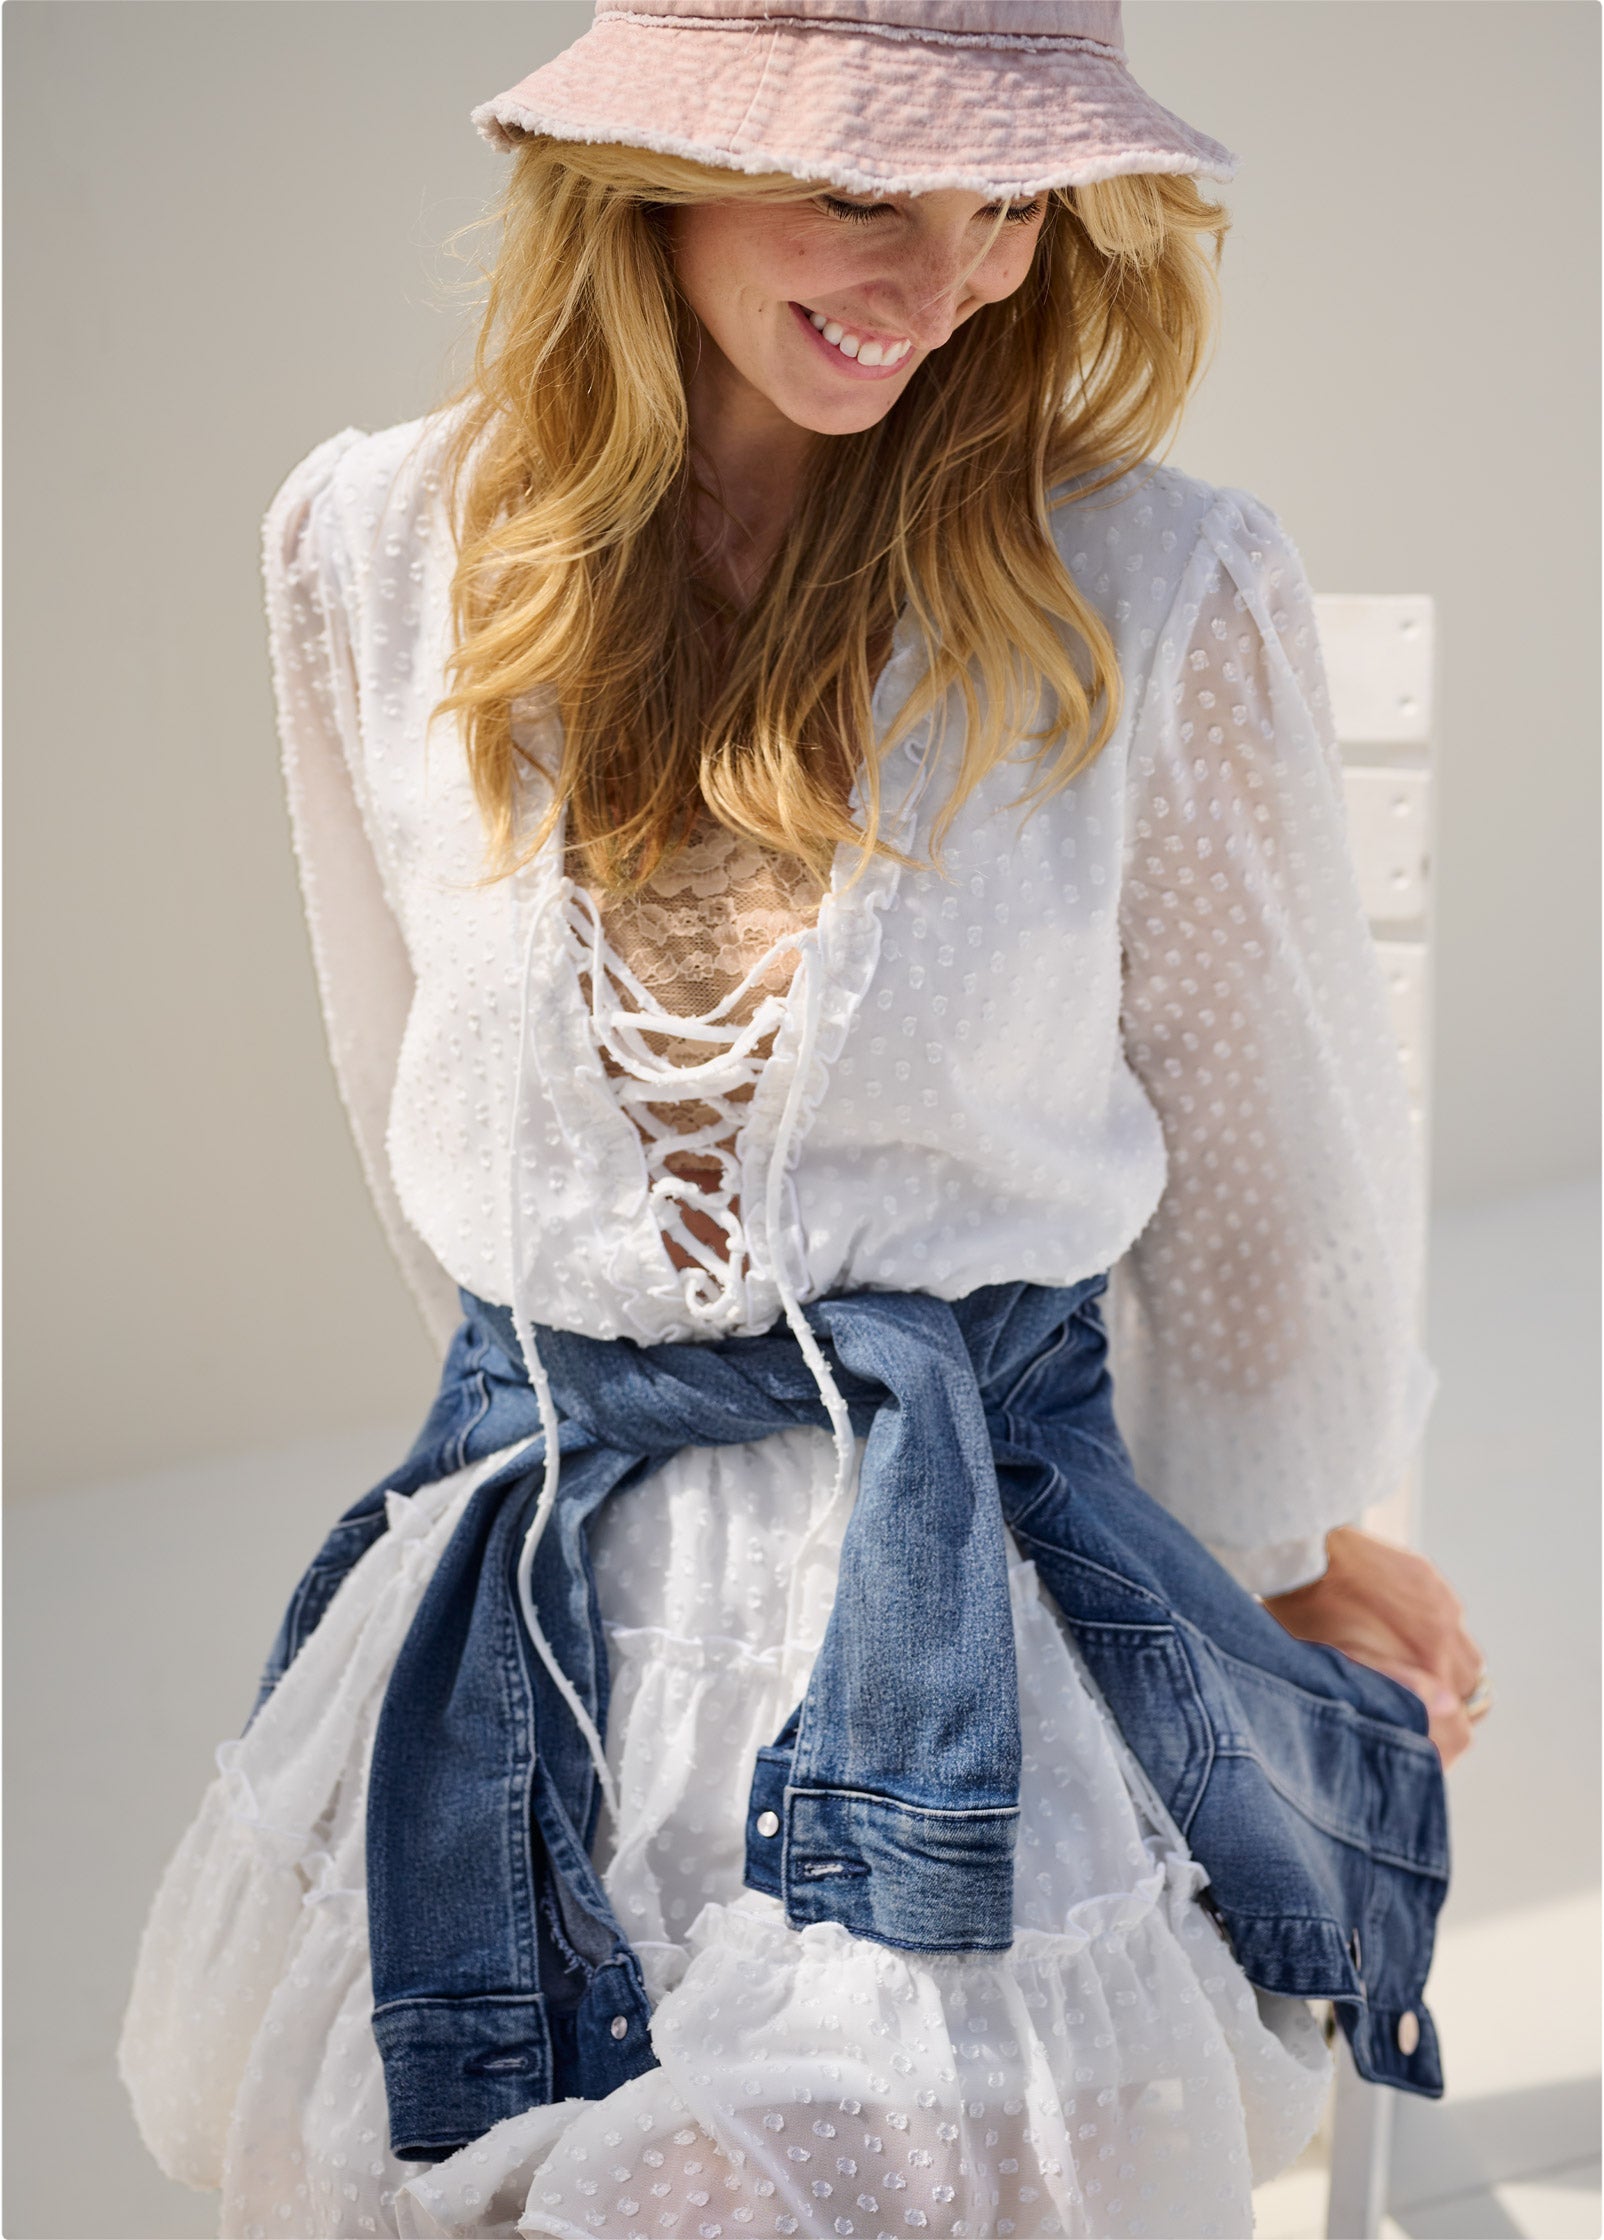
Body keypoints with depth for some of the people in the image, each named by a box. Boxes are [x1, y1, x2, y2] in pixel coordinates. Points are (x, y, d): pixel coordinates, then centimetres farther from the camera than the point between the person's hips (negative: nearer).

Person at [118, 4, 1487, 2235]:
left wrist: (1297, 1535, 15)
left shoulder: (1160, 593, -12)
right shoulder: (376, 551, -3)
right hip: (523, 1593, 3)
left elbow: (1269, 1126, 2)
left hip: (984, 1576, -2)